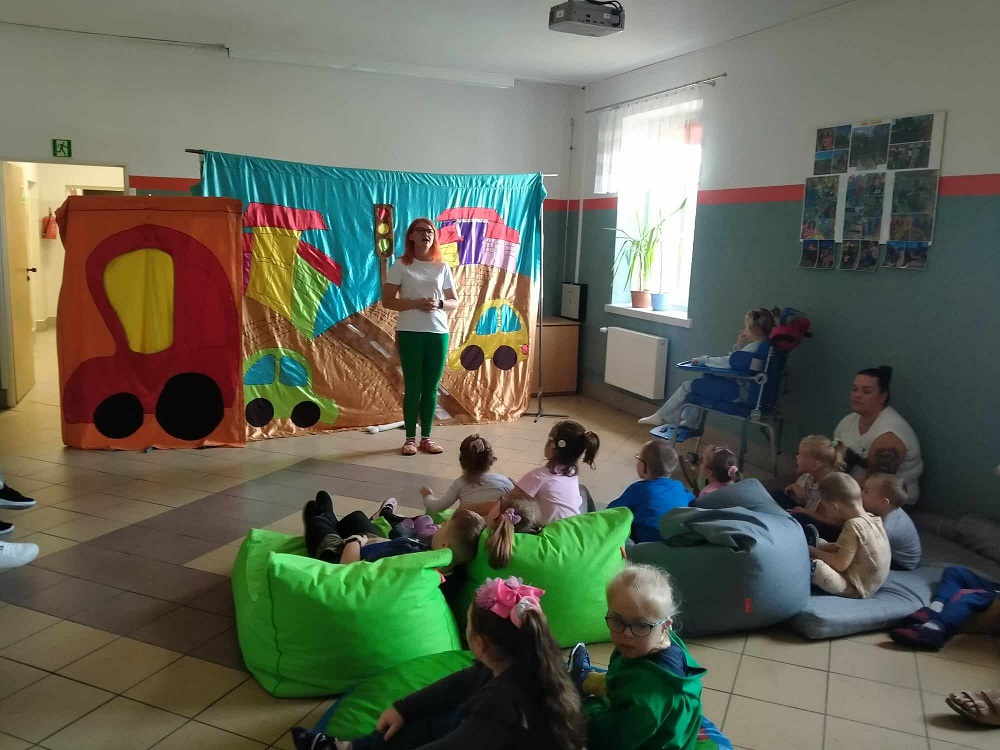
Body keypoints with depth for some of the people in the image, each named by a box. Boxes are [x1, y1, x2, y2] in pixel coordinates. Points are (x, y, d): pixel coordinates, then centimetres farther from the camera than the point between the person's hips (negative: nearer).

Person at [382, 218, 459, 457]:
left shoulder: (442, 267, 7)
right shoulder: (401, 265, -1)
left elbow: (454, 302, 12)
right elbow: (387, 301, -3)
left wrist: (439, 304, -10)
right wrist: (415, 303, -16)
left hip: (438, 332, 3)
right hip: (409, 332, -3)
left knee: (431, 386, 6)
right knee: (413, 386, 1)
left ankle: (426, 438, 16)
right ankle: (410, 438, 11)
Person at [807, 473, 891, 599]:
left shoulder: (853, 526, -25)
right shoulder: (870, 518, 3)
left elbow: (840, 564, -26)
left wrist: (814, 552, -13)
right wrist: (817, 548, 7)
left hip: (856, 588, -10)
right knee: (818, 543, 23)